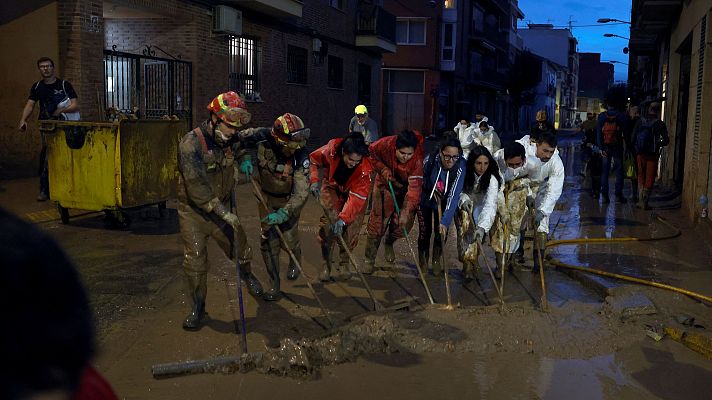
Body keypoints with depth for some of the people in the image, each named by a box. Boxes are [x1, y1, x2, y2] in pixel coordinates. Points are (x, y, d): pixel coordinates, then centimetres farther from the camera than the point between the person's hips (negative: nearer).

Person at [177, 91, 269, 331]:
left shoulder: (230, 139, -5)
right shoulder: (191, 144, -25)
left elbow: (245, 137, 22)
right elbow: (196, 186, -30)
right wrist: (224, 212, -29)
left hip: (221, 209, 5)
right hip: (193, 211, -5)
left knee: (240, 248, 11)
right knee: (195, 260, -6)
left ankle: (247, 274, 44)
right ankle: (198, 307, 12)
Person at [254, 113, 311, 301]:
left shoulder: (301, 157, -30)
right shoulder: (263, 148, -27)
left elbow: (301, 193, -34)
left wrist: (284, 213, -45)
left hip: (290, 200, -2)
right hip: (267, 199, 2)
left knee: (289, 239, -5)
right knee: (268, 241, -2)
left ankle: (295, 261, 34)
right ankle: (275, 285, 11)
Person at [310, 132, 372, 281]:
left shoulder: (365, 167, -35)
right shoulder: (331, 149, -32)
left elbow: (356, 196, -35)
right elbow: (314, 159, -9)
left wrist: (343, 218, -43)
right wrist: (314, 180, -19)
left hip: (354, 192, -1)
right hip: (332, 187, 1)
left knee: (351, 228, -8)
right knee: (327, 224, -14)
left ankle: (344, 264, 11)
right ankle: (326, 263, -1)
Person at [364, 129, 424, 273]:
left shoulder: (418, 159, -35)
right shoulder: (385, 145, -31)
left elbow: (415, 188, -39)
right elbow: (371, 154, -9)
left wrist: (406, 212, -46)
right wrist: (383, 170, -23)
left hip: (406, 188, 0)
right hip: (385, 185, 0)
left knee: (404, 223, -3)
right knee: (377, 221, -2)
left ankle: (389, 243, 33)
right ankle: (369, 259, 13)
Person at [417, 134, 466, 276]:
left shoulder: (460, 166, -34)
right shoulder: (430, 160, -32)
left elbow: (454, 195, -39)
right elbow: (421, 181, -9)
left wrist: (445, 221, -44)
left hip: (444, 202, 0)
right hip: (426, 200, 0)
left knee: (441, 232, -1)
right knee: (424, 232, 1)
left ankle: (437, 261, 23)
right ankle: (423, 263, 23)